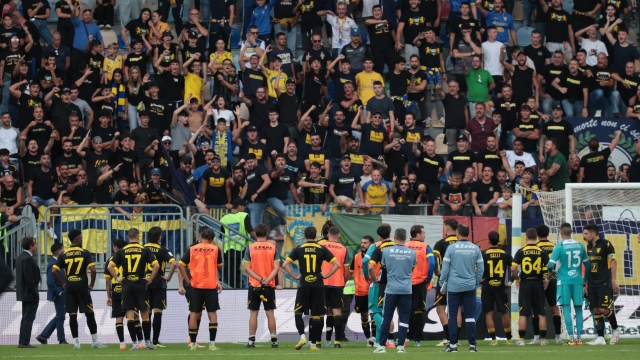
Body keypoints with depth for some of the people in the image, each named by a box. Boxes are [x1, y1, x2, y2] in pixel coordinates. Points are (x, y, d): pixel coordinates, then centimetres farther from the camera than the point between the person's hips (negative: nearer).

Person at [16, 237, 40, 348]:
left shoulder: (20, 258, 12)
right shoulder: (28, 259, -18)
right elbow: (29, 279, -22)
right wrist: (35, 293, -17)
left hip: (23, 293, 10)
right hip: (30, 293, -10)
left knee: (26, 318, 15)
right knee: (28, 318, -7)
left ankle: (22, 342, 17)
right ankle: (24, 342, -7)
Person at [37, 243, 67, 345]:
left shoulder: (57, 262, 10)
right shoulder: (53, 264, -19)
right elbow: (50, 282, -24)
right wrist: (59, 292, -18)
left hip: (61, 294, 10)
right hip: (58, 294, -10)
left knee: (59, 317, 15)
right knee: (60, 317, 2)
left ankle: (43, 336, 16)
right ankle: (61, 339, 13)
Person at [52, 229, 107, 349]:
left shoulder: (64, 255, 4)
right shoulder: (85, 253, -4)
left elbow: (54, 271, -3)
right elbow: (93, 269, -14)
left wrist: (63, 284, 6)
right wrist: (91, 284, -1)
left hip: (69, 287, 3)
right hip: (82, 286, -3)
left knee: (72, 315, 4)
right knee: (89, 314, 6)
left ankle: (76, 342, 3)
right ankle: (95, 341, 8)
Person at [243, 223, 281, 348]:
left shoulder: (250, 248, -3)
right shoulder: (273, 248, -1)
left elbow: (246, 268, -8)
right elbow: (276, 267, -7)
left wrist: (260, 279, -13)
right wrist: (267, 280, -14)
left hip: (254, 286, -1)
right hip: (269, 286, 1)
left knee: (253, 313, 4)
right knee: (270, 313, 5)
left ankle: (251, 340, 2)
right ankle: (274, 340, 5)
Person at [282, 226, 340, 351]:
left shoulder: (298, 250, 1)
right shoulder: (322, 250, 1)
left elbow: (285, 265, -6)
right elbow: (337, 264, -2)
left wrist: (295, 276, 1)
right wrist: (326, 275, 4)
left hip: (303, 286, -1)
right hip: (318, 286, 1)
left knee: (298, 312, 11)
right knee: (316, 315, 6)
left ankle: (302, 336, -10)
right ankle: (314, 343, 5)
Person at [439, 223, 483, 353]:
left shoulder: (451, 248, -7)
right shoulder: (475, 249, 1)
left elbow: (445, 269, -5)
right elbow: (481, 269, 5)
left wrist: (442, 285, 5)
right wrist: (476, 283, 17)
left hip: (453, 287, -2)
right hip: (470, 286, 2)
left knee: (452, 316, 5)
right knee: (470, 316, 5)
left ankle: (453, 344, 3)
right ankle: (472, 345, 2)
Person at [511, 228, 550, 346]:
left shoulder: (521, 252, -4)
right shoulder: (542, 252, -2)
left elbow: (513, 269, -11)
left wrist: (516, 278, 6)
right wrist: (546, 280, 10)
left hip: (525, 284, -1)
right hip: (538, 283, 1)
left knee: (523, 313, 3)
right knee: (541, 313, 7)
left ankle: (521, 339, 1)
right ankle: (543, 339, 8)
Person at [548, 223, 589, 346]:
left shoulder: (559, 247, -7)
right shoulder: (580, 246, 5)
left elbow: (551, 264, -11)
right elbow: (587, 264, 12)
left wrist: (551, 272, 11)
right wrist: (586, 278, 28)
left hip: (564, 281, -3)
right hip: (577, 281, 3)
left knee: (567, 309, -1)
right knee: (578, 309, 9)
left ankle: (571, 338, -8)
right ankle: (579, 337, 6)